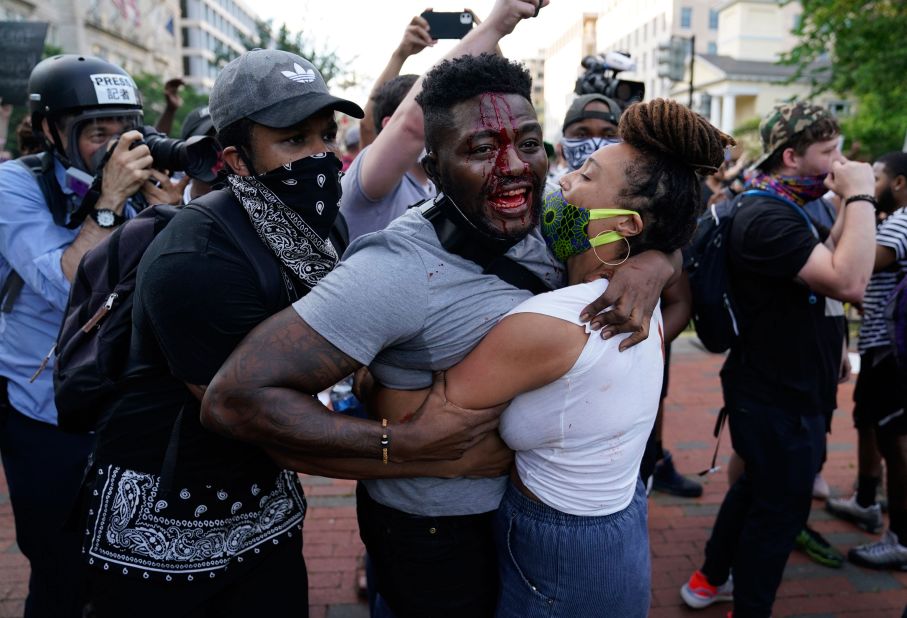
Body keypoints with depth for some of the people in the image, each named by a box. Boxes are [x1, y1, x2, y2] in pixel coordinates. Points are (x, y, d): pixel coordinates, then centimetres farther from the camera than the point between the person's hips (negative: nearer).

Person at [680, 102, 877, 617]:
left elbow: (833, 262, 16)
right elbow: (849, 282, -33)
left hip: (786, 387, 10)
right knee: (781, 506, 6)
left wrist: (851, 201, 6)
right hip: (779, 396, -10)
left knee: (757, 489, 23)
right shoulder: (766, 217, -24)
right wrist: (860, 195, -24)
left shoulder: (787, 211, 11)